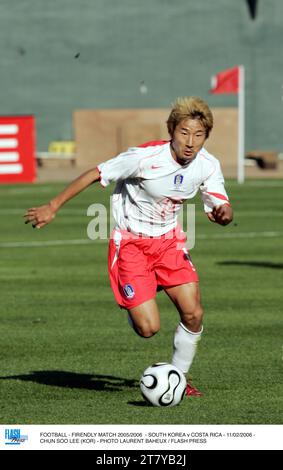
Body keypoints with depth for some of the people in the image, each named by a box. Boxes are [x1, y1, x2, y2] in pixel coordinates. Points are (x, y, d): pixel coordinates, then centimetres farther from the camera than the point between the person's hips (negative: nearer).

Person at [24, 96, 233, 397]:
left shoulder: (208, 166, -11)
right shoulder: (145, 157, -25)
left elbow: (221, 208, -6)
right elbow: (96, 174, -14)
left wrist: (223, 213, -34)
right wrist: (52, 207, -8)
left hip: (169, 241, 4)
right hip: (130, 244, -4)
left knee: (194, 315, -9)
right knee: (148, 328, -13)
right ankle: (133, 308, 25)